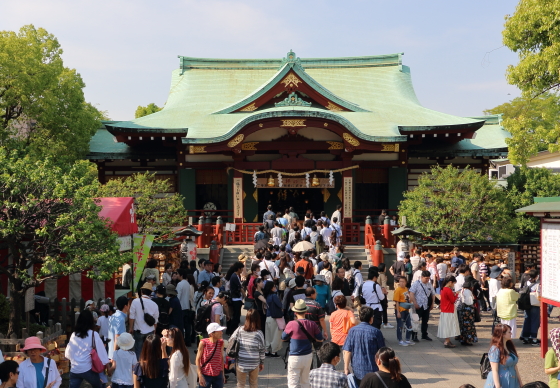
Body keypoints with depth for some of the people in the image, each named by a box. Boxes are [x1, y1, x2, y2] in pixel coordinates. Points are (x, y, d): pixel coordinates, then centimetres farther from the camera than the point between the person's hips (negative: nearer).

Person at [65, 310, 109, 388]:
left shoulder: (74, 334, 3)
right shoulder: (94, 334, -10)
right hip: (88, 369, -3)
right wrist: (107, 364, -2)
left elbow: (67, 353, 10)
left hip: (74, 369, 3)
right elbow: (101, 350, -10)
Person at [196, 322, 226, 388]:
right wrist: (200, 376, -12)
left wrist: (223, 374, 11)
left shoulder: (221, 343, -4)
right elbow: (198, 359, -8)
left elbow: (221, 358, 7)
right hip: (206, 375, -3)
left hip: (218, 375, 3)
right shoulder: (203, 343, -14)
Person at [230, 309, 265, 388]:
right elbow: (262, 350, -5)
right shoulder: (259, 333, -12)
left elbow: (230, 342, -1)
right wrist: (262, 363, 8)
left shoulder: (239, 330, -9)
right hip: (254, 364, -1)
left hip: (240, 363, 1)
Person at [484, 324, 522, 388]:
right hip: (500, 382, -7)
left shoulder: (510, 347, 9)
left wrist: (520, 383, 15)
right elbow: (494, 371, -15)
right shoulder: (495, 349, -13)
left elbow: (514, 366, 15)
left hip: (512, 382, 7)